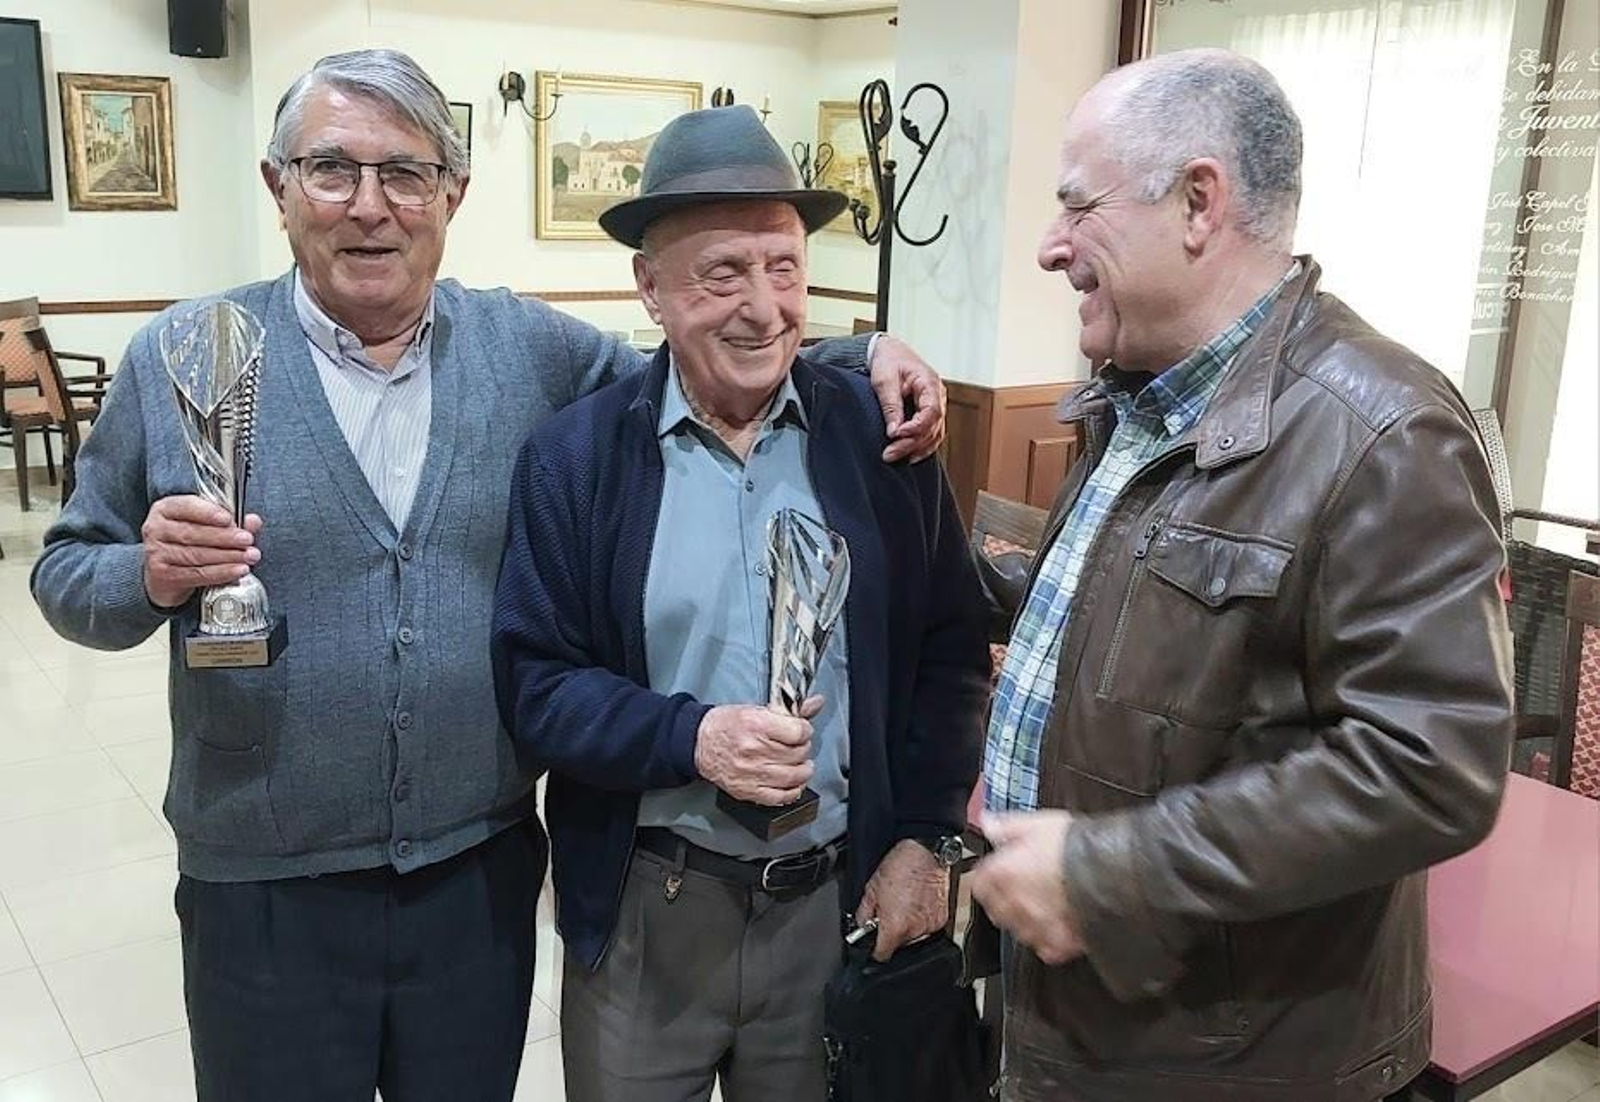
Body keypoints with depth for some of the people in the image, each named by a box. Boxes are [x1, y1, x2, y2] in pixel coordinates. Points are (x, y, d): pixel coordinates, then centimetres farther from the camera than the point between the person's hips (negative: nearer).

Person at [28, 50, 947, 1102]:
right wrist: (151, 575, -21)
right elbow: (68, 574, 1)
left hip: (484, 873, 2)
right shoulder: (179, 361, -6)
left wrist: (863, 353, -9)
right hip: (264, 893, -1)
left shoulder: (536, 349, -2)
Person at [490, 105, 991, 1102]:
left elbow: (952, 652, 3)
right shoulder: (573, 457, -7)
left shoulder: (881, 435, -3)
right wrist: (689, 737, -22)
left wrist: (927, 835, -4)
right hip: (642, 909, -1)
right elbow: (535, 685, -7)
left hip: (845, 898, 2)